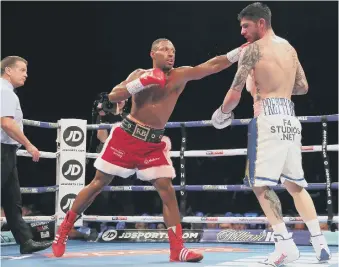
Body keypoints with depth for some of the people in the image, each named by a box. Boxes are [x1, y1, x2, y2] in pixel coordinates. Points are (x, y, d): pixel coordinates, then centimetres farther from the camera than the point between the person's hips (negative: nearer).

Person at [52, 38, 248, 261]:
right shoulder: (140, 74, 0)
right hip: (127, 135, -1)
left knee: (167, 189, -10)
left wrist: (239, 52, -25)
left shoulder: (180, 75, -1)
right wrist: (140, 84, -21)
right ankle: (64, 228, 20)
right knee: (99, 183, 6)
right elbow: (113, 96, -9)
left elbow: (211, 66, -13)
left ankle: (177, 248, -6)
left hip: (155, 142, 1)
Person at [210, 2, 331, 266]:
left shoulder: (253, 49, -3)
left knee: (261, 184, -5)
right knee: (295, 184, 15)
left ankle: (285, 243, -14)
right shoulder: (289, 48, 19)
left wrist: (222, 113, 14)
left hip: (268, 118, -7)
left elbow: (235, 93, -3)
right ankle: (320, 242, 11)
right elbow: (303, 87, 24)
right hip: (290, 118, 8)